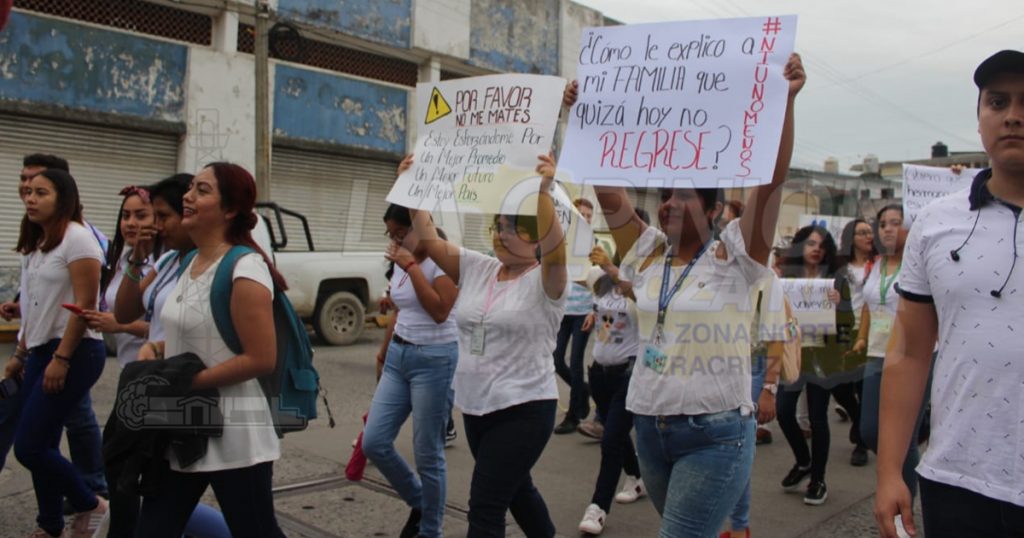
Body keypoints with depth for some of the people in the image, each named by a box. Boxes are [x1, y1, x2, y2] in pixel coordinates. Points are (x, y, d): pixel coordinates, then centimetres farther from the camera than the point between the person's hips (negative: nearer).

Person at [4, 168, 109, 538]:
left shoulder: (76, 237, -11)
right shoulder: (35, 244, 15)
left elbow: (84, 306, -17)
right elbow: (35, 308, 19)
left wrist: (61, 359, -19)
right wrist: (21, 354, 17)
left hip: (74, 354, -8)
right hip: (41, 351, 8)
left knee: (29, 447, -9)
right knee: (41, 446, 9)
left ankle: (90, 505, 11)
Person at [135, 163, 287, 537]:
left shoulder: (244, 269, -19)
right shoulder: (192, 262, 8)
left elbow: (261, 359, -21)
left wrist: (188, 381, -17)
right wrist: (158, 349, 2)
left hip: (232, 432, -8)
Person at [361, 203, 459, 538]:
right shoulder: (401, 262, 11)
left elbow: (440, 312, -24)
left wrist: (411, 266, -21)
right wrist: (385, 354, 23)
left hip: (434, 359, -8)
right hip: (398, 356, 8)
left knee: (427, 454, 0)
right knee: (373, 442, 4)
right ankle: (418, 503, 27)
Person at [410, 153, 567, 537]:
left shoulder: (545, 282, -10)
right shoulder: (477, 269, 6)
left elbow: (555, 250, -32)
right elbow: (429, 240, 1)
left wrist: (543, 192, -43)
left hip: (524, 410, -7)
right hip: (475, 406, 7)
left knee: (485, 506, -7)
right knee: (514, 488, 24)